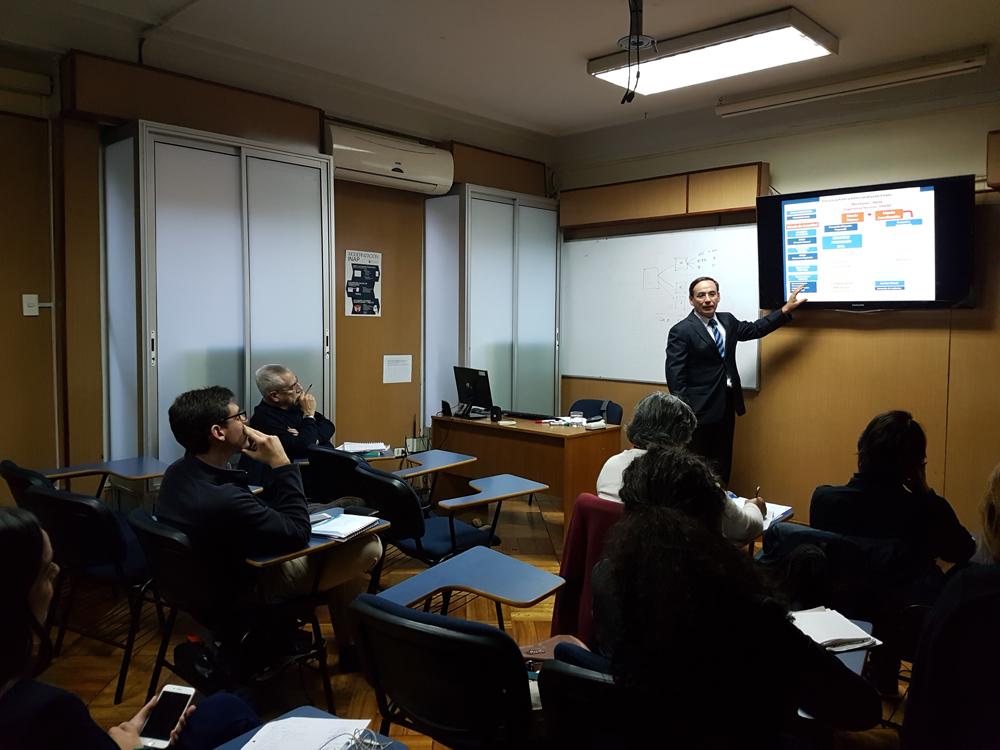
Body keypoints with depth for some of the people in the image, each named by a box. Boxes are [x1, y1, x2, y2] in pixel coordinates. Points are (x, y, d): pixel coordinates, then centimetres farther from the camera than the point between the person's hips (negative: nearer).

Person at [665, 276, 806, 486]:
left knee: (723, 465, 14)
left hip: (727, 405, 7)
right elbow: (675, 377, -16)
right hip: (701, 408, -7)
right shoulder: (681, 331, -13)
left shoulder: (727, 321, 8)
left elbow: (754, 329, 25)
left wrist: (786, 309, 18)